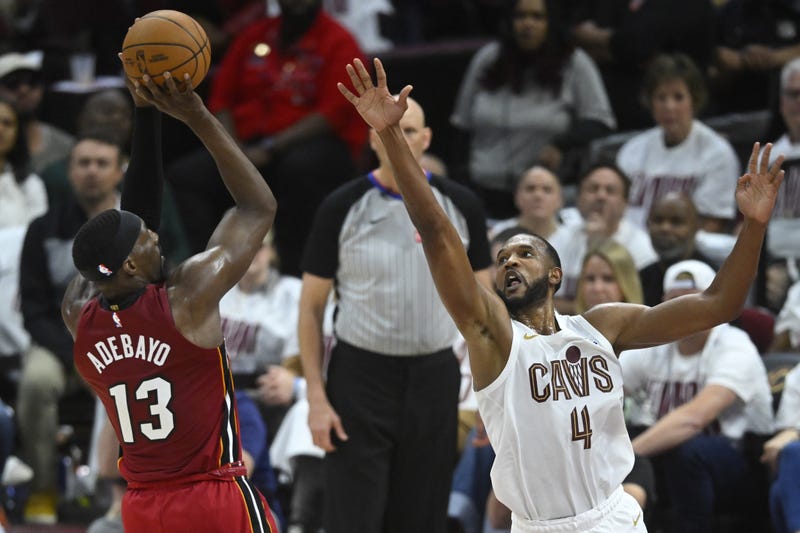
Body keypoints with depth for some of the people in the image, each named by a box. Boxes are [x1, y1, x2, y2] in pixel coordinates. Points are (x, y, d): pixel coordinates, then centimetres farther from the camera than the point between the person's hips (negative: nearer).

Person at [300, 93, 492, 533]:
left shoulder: (460, 207, 3)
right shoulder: (341, 208, -3)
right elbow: (311, 306, 0)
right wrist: (316, 397, -8)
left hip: (434, 379, 2)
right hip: (360, 377, -2)